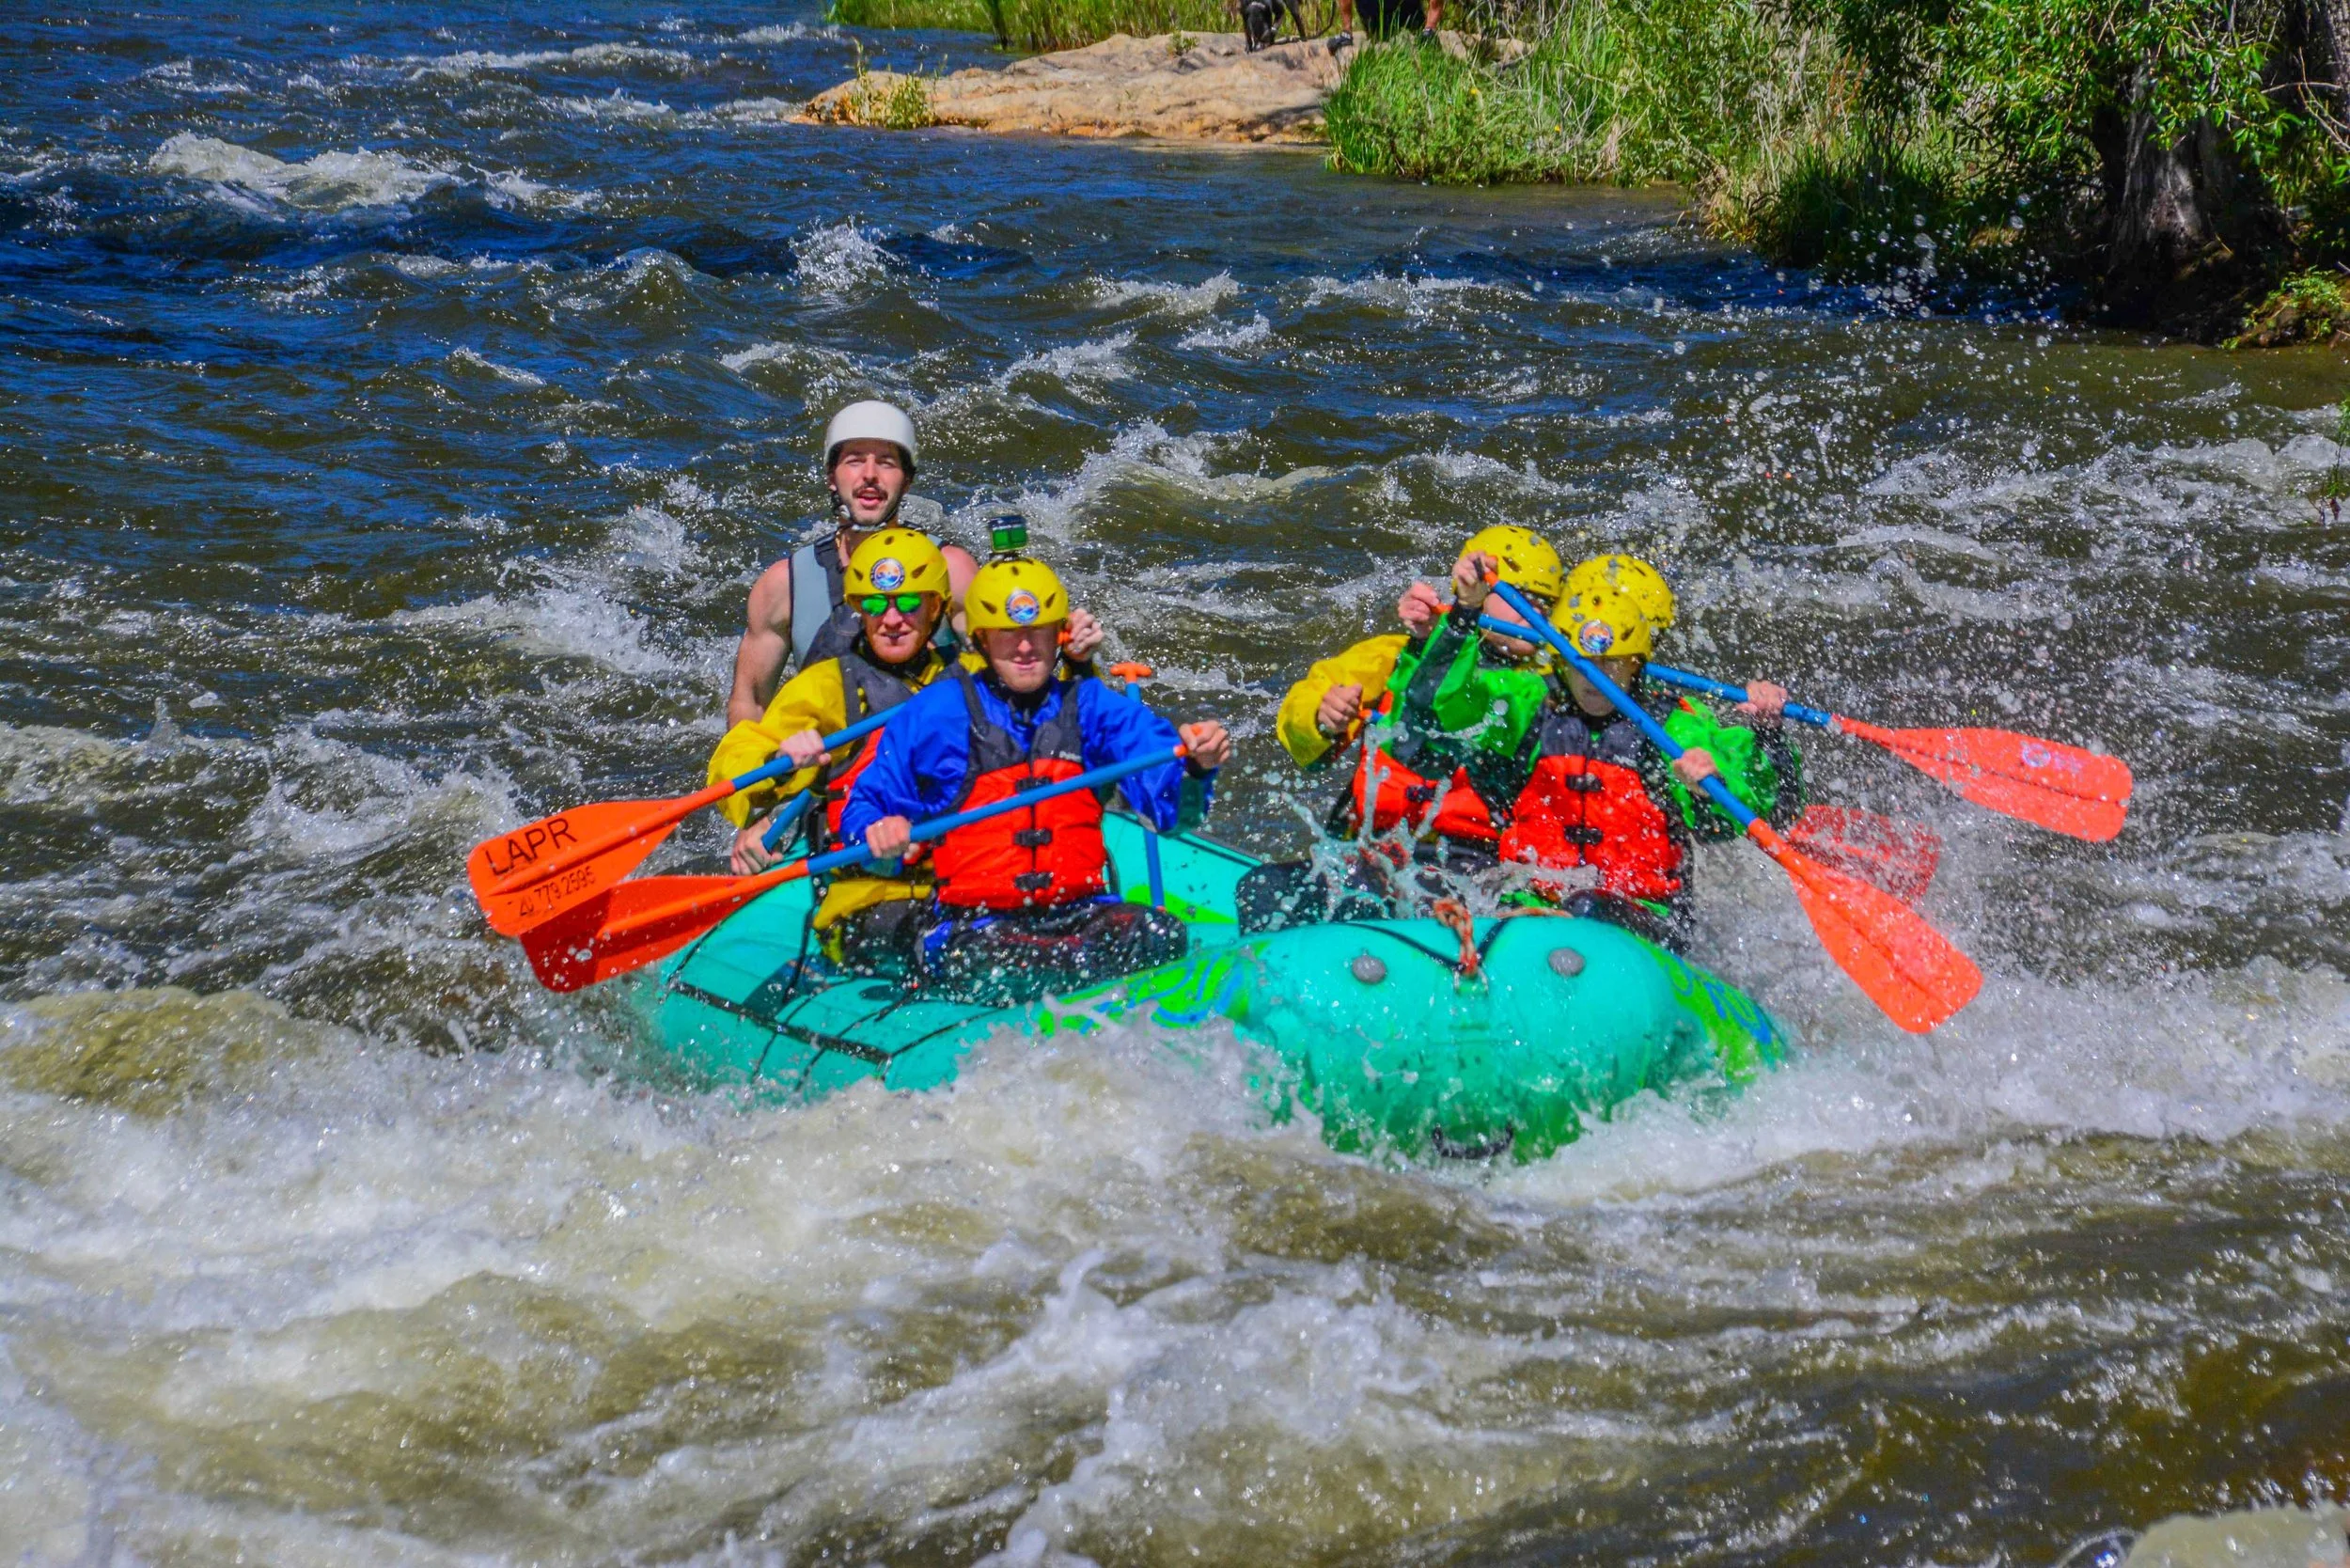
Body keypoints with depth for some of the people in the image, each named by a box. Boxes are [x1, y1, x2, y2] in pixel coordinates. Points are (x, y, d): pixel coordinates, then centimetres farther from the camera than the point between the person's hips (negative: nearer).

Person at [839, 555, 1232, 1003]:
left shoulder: (1089, 704, 12)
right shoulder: (936, 712, 7)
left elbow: (1171, 805, 3)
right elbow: (864, 810, 11)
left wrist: (1196, 767, -21)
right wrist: (878, 831, -14)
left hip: (1081, 912, 2)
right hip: (972, 925, -2)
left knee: (1162, 934, -30)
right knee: (984, 967, -39)